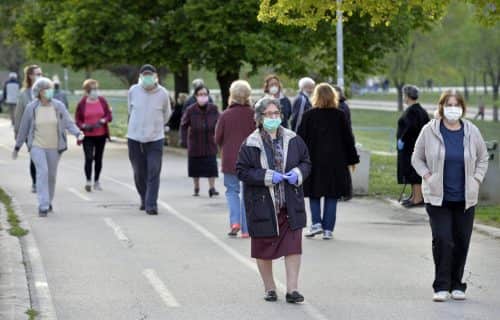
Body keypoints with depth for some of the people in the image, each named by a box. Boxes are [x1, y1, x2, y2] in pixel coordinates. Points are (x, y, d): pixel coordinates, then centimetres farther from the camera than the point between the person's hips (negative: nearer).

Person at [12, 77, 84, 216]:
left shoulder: (58, 106, -5)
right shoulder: (31, 108, -7)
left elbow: (69, 123, -9)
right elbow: (24, 128, 2)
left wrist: (78, 134, -28)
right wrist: (17, 147, 7)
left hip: (54, 147, 2)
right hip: (37, 146, -2)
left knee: (51, 175, 13)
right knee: (42, 171, -20)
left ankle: (48, 202, 37)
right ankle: (43, 206, -19)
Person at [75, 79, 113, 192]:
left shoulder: (102, 101, 1)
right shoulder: (82, 103, -5)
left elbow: (109, 116, 3)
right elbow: (77, 120, 0)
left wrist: (102, 121, -16)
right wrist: (84, 126, -18)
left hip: (101, 135, 3)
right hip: (87, 136, -3)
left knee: (98, 158, 10)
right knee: (89, 158, -14)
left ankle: (96, 181, 22)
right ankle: (88, 181, -6)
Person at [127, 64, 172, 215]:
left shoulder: (163, 94, -5)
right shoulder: (133, 91, -3)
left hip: (155, 139, -1)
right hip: (134, 138, 1)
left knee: (154, 173, -10)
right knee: (139, 173, 9)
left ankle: (151, 204, -9)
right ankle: (144, 199, 29)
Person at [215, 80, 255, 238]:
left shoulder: (226, 115, -7)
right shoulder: (253, 115, -6)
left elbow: (218, 138, -2)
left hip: (230, 160, -1)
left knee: (232, 190, 13)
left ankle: (234, 221, -6)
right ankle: (246, 229, 7)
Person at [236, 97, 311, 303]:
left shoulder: (293, 140, 3)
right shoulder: (250, 144, -7)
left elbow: (306, 162, 13)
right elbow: (242, 171, -8)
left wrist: (298, 173, -9)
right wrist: (267, 177, -18)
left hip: (290, 205, 2)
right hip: (262, 205, -2)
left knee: (293, 247, -4)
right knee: (264, 248, 8)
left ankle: (292, 289, 2)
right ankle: (270, 288, 23)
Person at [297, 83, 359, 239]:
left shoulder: (308, 116, -5)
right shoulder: (340, 116, -1)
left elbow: (301, 139, -3)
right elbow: (348, 139, 4)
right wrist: (352, 160, 13)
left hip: (314, 161, -1)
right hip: (336, 162, 1)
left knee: (314, 193, 14)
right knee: (332, 196, 6)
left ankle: (316, 223, -2)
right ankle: (328, 229, 4)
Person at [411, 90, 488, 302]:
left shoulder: (472, 132, 3)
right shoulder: (429, 131, -3)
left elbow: (483, 158, 16)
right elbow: (417, 158, 7)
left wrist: (476, 180, 4)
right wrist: (427, 177, -7)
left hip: (465, 198, 2)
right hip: (438, 197, -2)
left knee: (462, 242, 5)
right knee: (442, 240, -10)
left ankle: (457, 285, 18)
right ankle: (441, 286, -3)